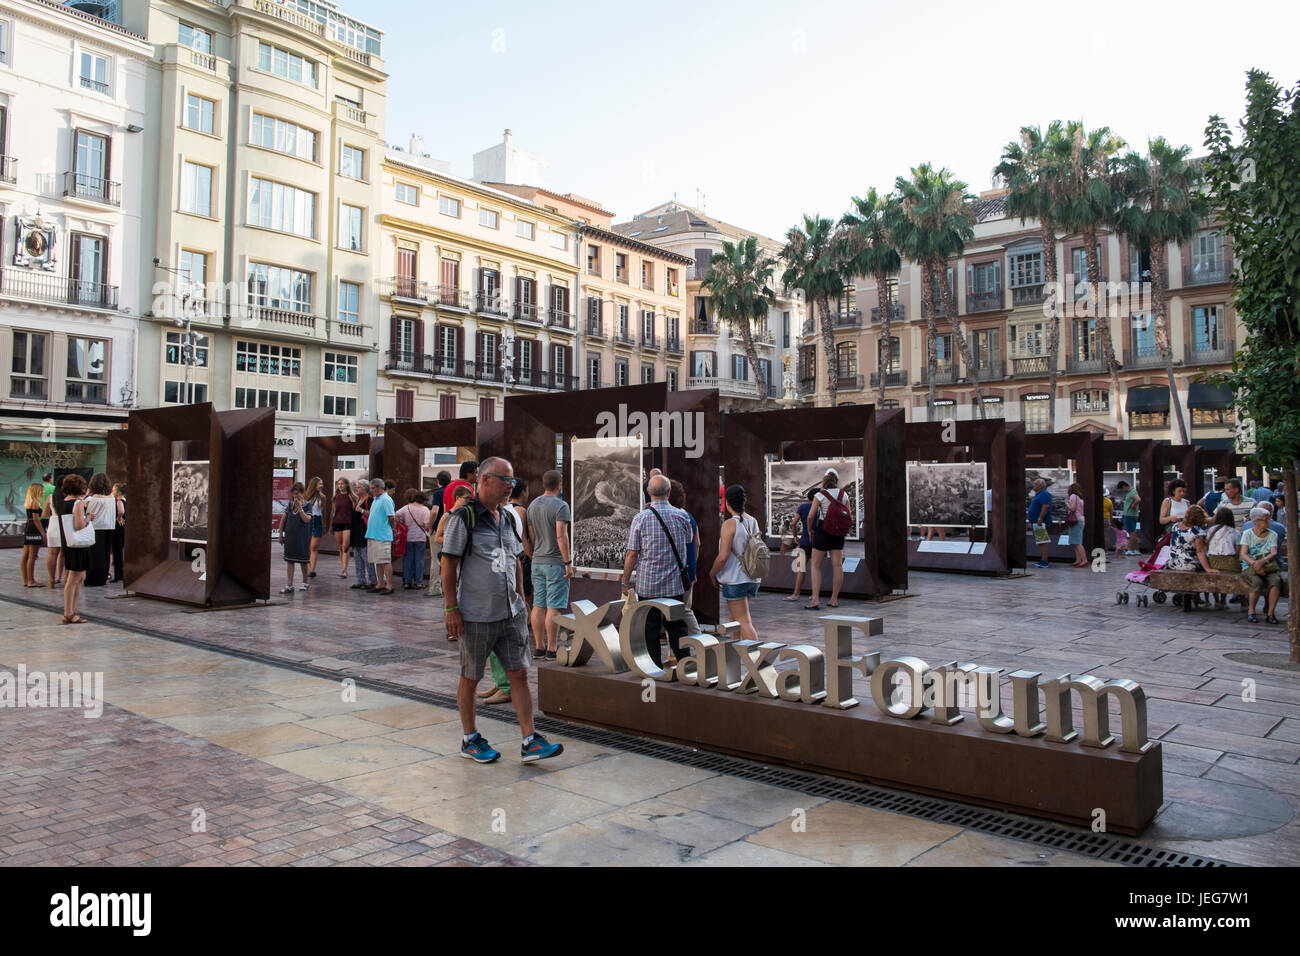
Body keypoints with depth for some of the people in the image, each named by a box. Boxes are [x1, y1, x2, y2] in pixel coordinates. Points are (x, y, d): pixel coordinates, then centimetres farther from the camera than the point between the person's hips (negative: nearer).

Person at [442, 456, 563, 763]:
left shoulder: (508, 519, 12)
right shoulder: (464, 518, -9)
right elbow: (448, 565, -10)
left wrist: (521, 600, 16)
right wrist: (451, 608, -13)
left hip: (511, 614, 6)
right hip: (476, 616, -6)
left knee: (519, 674, 3)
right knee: (470, 679, 8)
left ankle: (529, 742, 7)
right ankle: (470, 740, 24)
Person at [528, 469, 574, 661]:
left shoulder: (533, 505, 11)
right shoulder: (560, 505, -12)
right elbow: (561, 536, -19)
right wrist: (568, 562, -16)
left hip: (537, 561, 7)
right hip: (555, 562, -7)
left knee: (539, 605, 10)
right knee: (554, 607, -4)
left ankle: (539, 646, 15)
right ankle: (551, 649, -3)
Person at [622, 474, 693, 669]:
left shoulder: (641, 518, -10)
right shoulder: (682, 516, -2)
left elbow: (632, 553, -8)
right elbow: (688, 541, 16)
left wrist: (625, 581, 0)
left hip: (648, 584, -2)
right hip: (675, 584, 2)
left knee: (651, 630, 7)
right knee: (677, 625, 12)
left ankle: (656, 669, 11)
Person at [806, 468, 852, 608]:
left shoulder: (819, 495, -7)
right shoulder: (844, 495, 4)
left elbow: (810, 516, -11)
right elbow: (850, 517, 6)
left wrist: (810, 529, 5)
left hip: (823, 531, -4)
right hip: (838, 533, 4)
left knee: (816, 565, 3)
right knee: (837, 565, 7)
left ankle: (815, 599, -5)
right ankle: (834, 599, 12)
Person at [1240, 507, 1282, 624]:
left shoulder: (1272, 534, 9)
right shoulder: (1247, 533, 4)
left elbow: (1274, 553, -6)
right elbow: (1244, 554, -5)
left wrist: (1262, 561, -26)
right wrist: (1255, 564, -24)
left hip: (1268, 566, 2)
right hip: (1250, 567, -2)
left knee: (1276, 580, -31)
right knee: (1258, 583, -33)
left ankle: (1271, 613, -21)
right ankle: (1251, 610, -11)